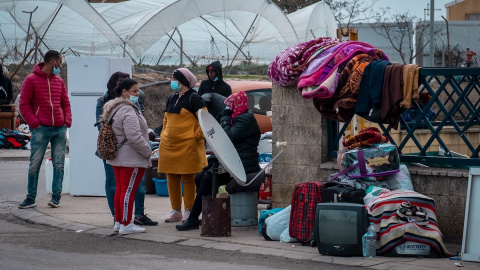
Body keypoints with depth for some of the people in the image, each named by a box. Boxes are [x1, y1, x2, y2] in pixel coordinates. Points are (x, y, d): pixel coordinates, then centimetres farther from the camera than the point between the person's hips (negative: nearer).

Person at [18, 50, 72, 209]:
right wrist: (34, 123, -10)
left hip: (60, 129, 4)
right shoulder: (31, 80, 0)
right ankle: (31, 198, 5)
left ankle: (56, 197, 7)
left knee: (59, 164, 2)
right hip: (41, 129, -4)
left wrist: (67, 122, 5)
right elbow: (24, 105, -2)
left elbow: (66, 103, 20)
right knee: (35, 165, -2)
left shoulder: (59, 81, 15)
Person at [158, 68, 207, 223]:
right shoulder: (172, 98, 17)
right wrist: (163, 134, 16)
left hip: (188, 146, -8)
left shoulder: (193, 98, -7)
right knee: (171, 178, 9)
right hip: (168, 145, 8)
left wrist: (197, 135, -13)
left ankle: (189, 211, 4)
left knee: (188, 178, -3)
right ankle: (176, 211, 17)